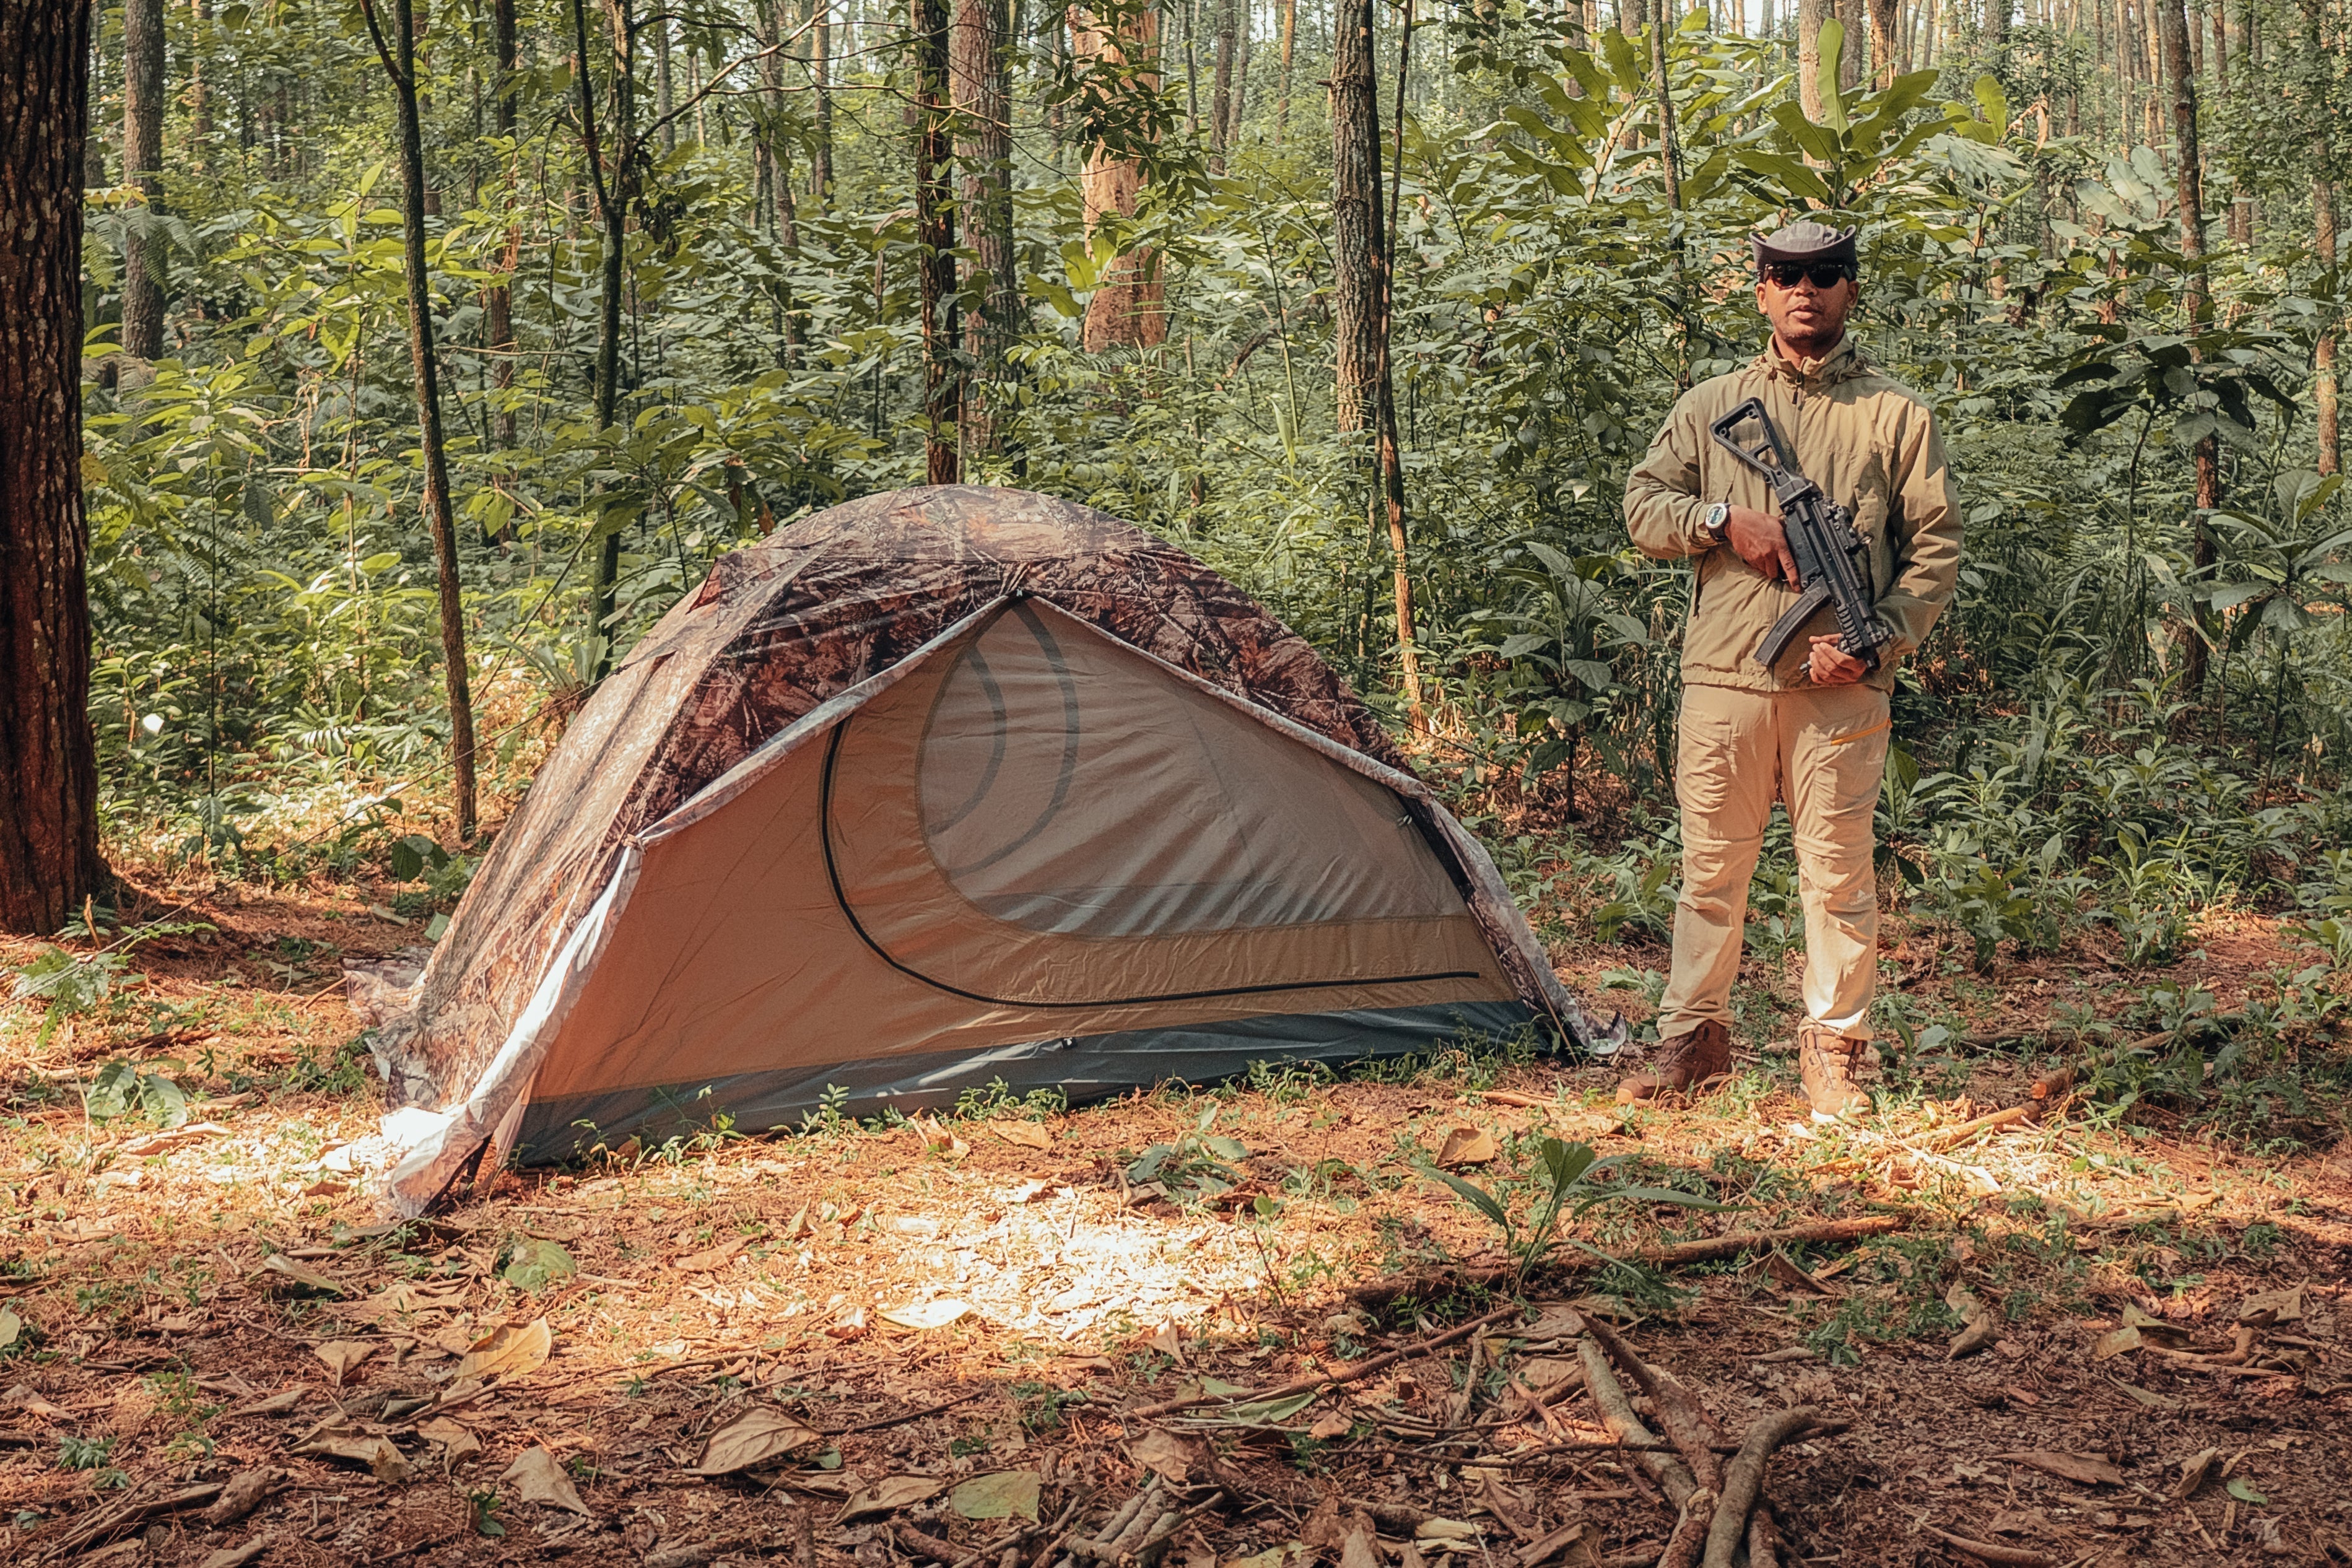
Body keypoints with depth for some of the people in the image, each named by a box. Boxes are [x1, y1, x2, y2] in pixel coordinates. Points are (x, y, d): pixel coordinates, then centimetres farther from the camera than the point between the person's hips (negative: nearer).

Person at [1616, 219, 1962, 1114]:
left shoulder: (1896, 415, 8)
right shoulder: (1709, 406, 14)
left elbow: (1936, 549, 5)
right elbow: (1643, 506, 11)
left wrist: (1877, 643, -8)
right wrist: (1724, 518, -8)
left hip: (1841, 684, -1)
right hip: (1723, 674, 2)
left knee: (1838, 872, 1)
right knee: (1711, 866, 7)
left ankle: (1834, 1050, 13)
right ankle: (1692, 1038, 18)